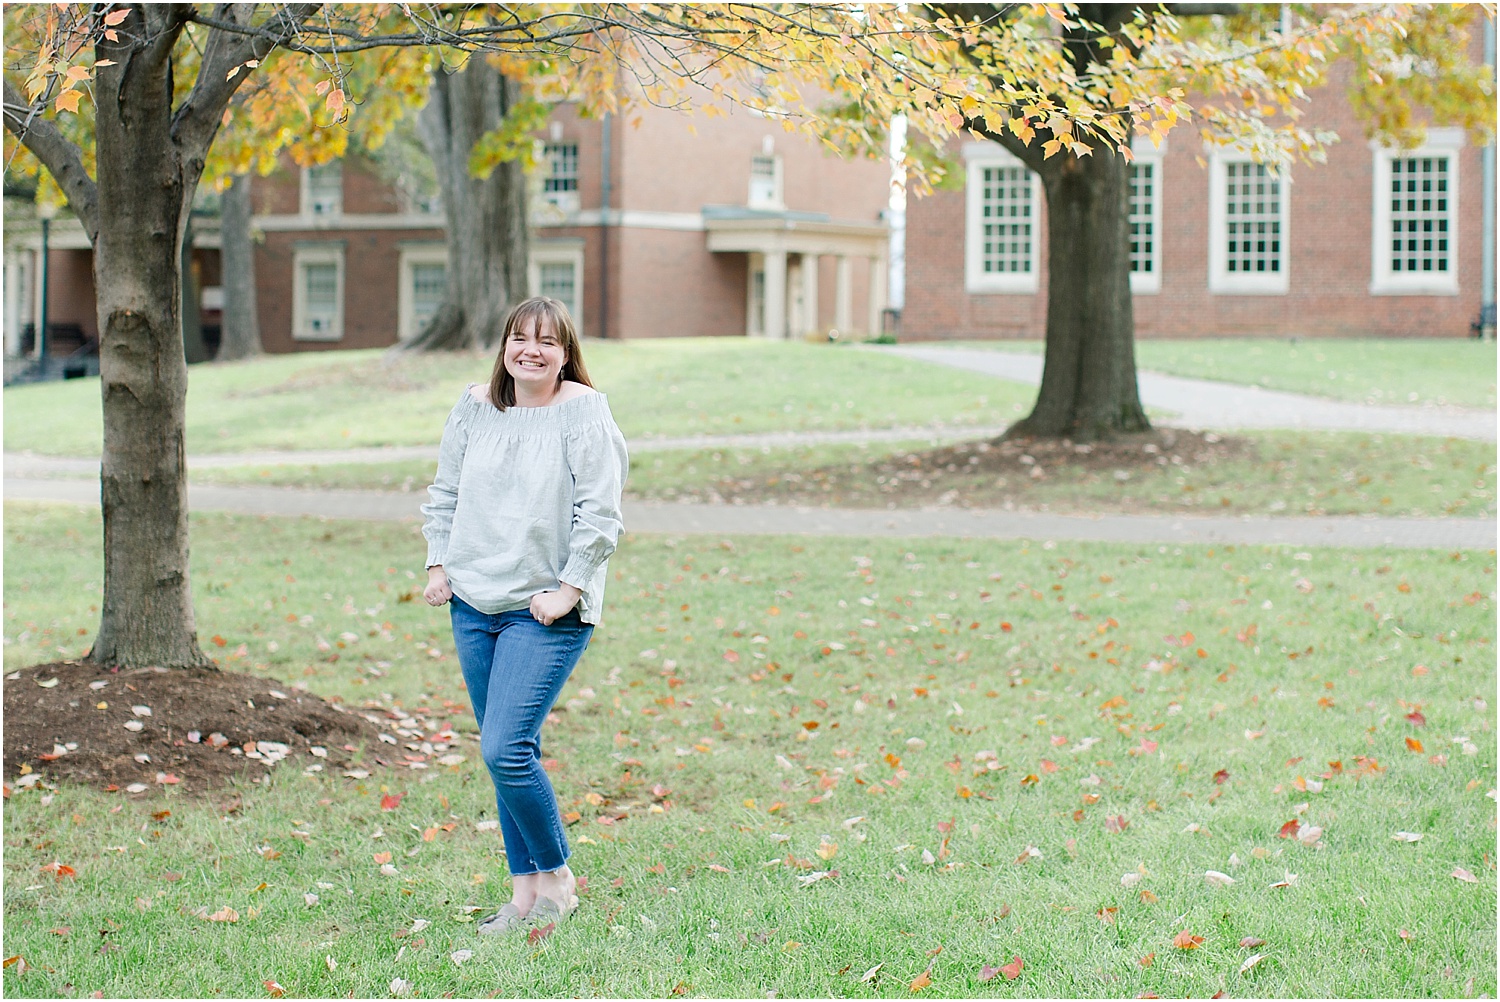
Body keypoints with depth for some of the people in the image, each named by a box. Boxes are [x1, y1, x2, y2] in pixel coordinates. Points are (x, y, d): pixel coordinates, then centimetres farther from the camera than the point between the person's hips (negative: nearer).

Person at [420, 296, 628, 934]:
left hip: (546, 611, -6)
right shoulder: (475, 407, 7)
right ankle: (526, 891, 17)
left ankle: (557, 879, 4)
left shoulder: (583, 411, -8)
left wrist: (569, 590, -14)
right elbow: (445, 493, 18)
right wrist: (439, 566, 10)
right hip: (473, 603, 6)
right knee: (508, 754, 9)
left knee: (505, 751, -15)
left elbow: (600, 511, -11)